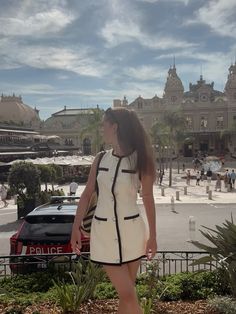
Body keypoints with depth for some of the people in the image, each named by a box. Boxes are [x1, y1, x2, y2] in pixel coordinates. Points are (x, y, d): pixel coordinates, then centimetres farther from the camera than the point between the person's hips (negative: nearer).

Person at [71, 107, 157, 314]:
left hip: (132, 230, -1)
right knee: (128, 294, 3)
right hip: (104, 231, 2)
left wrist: (152, 236, 0)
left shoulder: (139, 160, -8)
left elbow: (148, 199, -2)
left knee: (126, 294, 11)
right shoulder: (100, 159, 0)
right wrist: (76, 228, 6)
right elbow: (87, 194, 6)